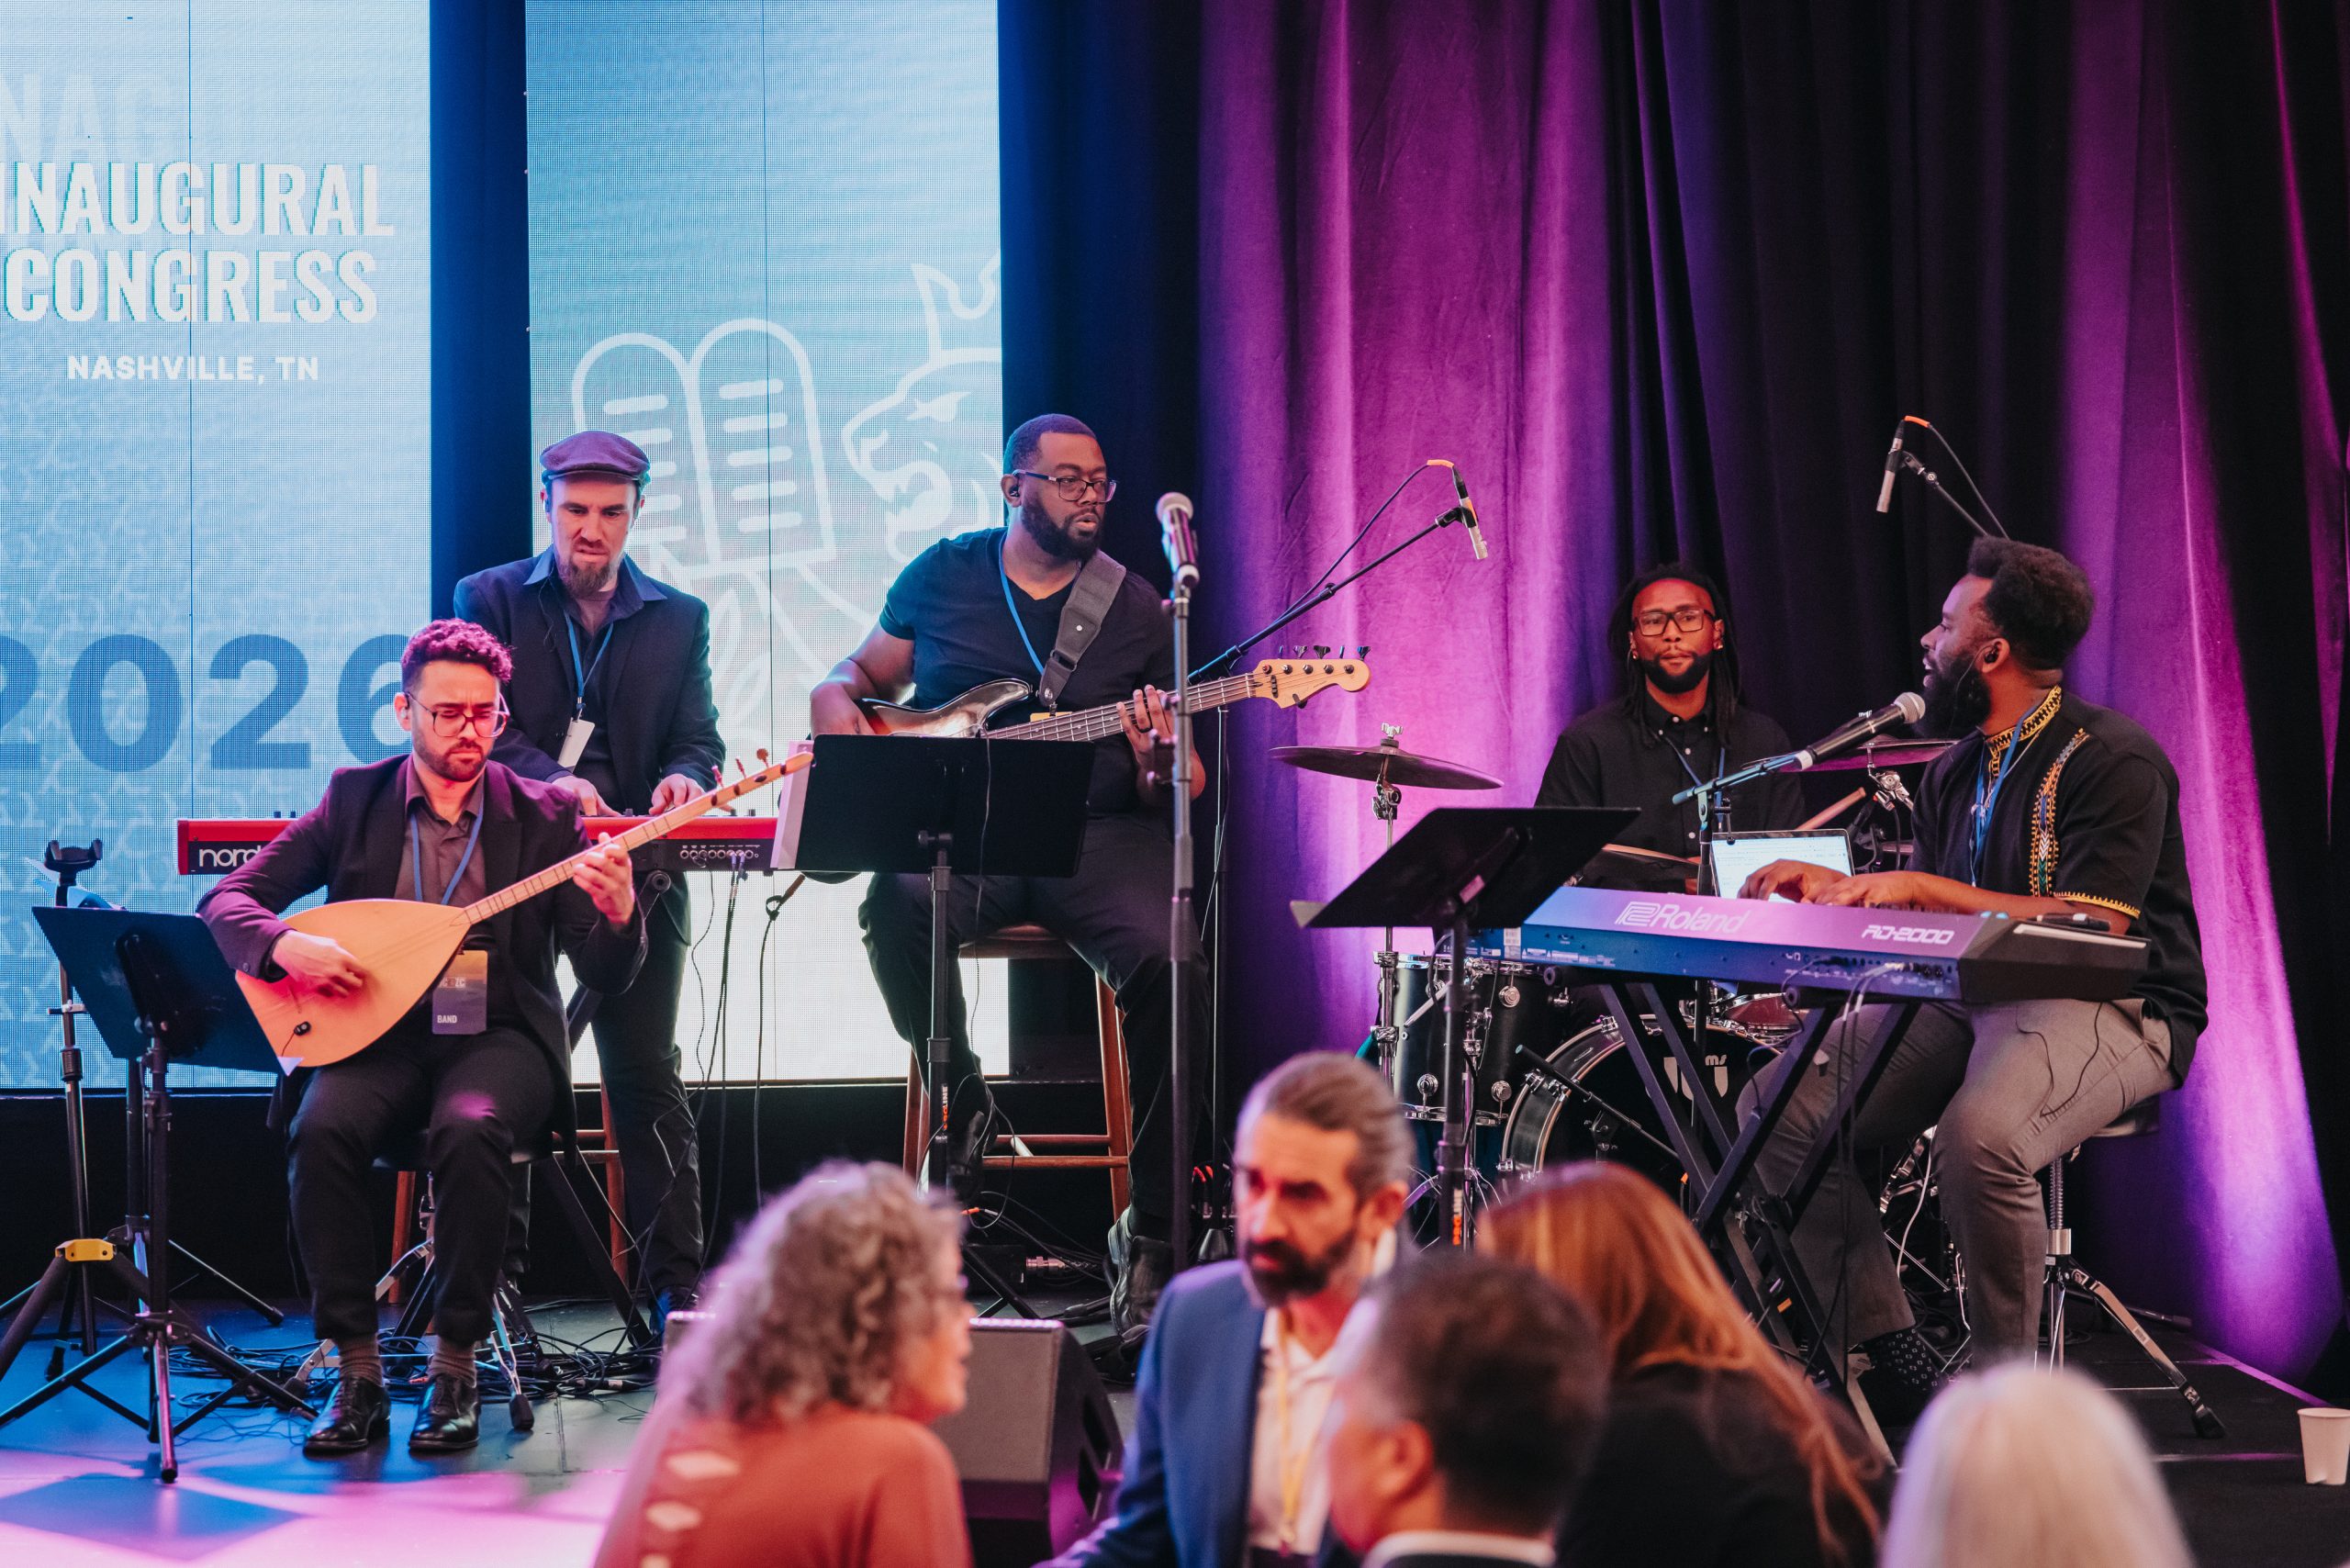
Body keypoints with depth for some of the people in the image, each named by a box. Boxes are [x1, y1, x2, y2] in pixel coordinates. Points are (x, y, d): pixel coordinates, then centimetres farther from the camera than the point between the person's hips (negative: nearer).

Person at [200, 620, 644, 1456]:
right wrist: (284, 945, -19)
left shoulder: (544, 814, 4)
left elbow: (607, 976, 0)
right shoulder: (356, 799, 6)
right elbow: (225, 900, 3)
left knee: (468, 1130, -35)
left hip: (497, 1035, -1)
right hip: (379, 1035, 1)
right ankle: (358, 1374, -20)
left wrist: (617, 913, -23)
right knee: (322, 1132, -31)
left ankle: (456, 1368, -21)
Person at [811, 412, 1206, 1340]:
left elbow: (1180, 785, 10)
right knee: (896, 905, -36)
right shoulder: (943, 575, 11)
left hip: (1096, 835, 0)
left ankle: (1151, 1236, -19)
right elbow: (855, 676, 21)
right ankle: (963, 1104, -8)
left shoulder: (1135, 608, 10)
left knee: (1169, 966, -29)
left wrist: (1160, 762, -14)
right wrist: (839, 710, -3)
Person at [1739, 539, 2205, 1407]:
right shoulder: (1956, 771, 16)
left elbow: (2091, 926, -21)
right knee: (1783, 1106, -11)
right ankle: (1888, 1353, -7)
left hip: (2109, 1009, -8)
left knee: (1979, 1135, -38)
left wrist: (1921, 888, -21)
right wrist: (1831, 886, 3)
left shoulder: (2112, 759, -11)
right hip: (1969, 999, 8)